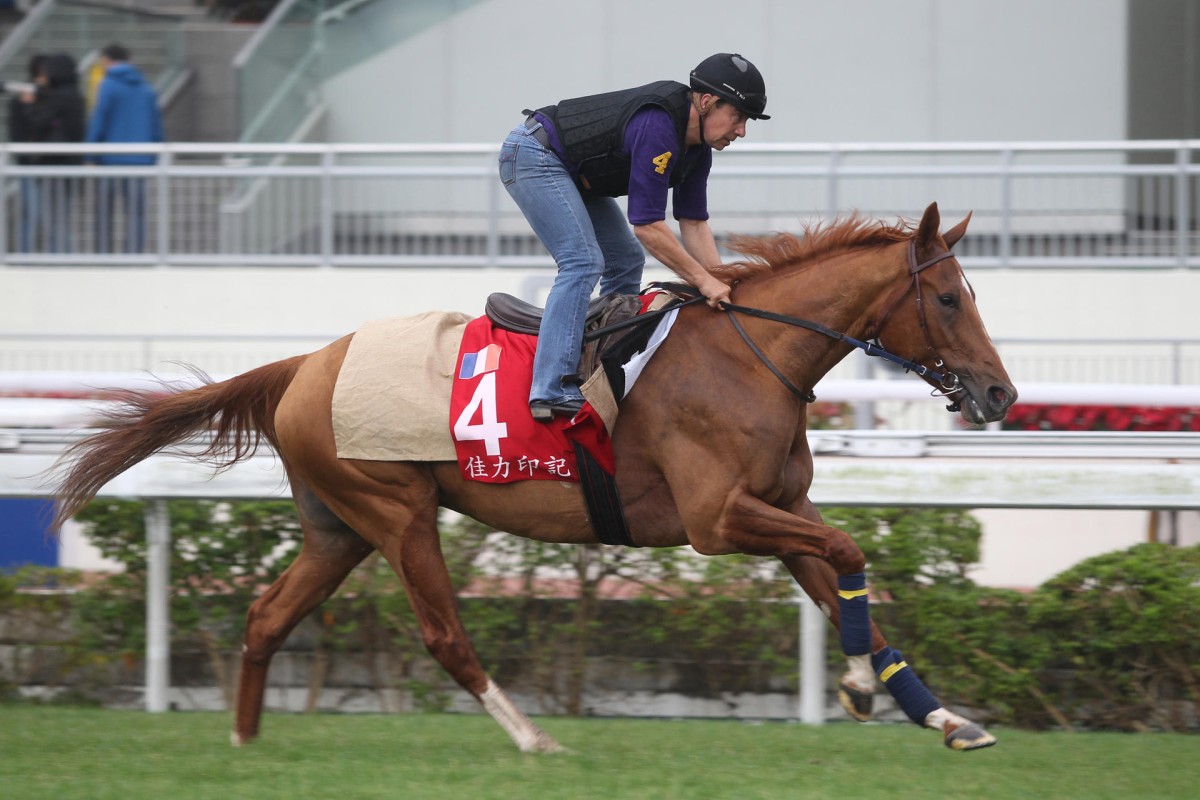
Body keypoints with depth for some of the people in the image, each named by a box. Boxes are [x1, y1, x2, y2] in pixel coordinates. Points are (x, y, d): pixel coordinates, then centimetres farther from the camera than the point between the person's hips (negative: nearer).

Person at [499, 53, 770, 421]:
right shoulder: (657, 128, -30)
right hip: (532, 155, -11)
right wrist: (704, 280, -26)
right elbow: (647, 225, -31)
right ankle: (553, 389, -30)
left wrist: (720, 286, -5)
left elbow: (694, 224, 5)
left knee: (626, 261, 11)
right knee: (583, 262, -22)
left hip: (571, 171, 11)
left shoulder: (698, 146, 0)